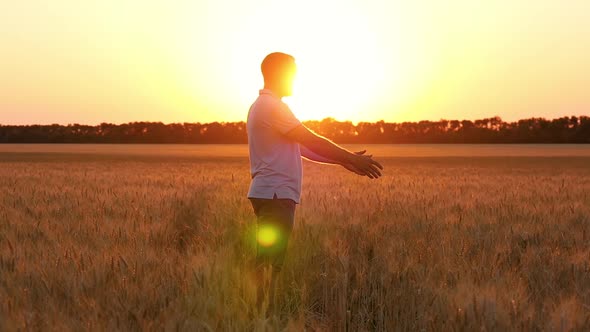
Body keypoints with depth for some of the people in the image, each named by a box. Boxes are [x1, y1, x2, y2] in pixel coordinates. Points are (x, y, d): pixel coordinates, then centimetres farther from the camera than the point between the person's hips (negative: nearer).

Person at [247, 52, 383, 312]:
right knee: (270, 264, -9)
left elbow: (303, 147, 20)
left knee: (267, 264, 11)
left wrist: (344, 161, 15)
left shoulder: (263, 106, 20)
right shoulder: (272, 107, -13)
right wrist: (351, 158, -6)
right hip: (276, 193, -10)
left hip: (270, 194, 10)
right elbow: (312, 141, -14)